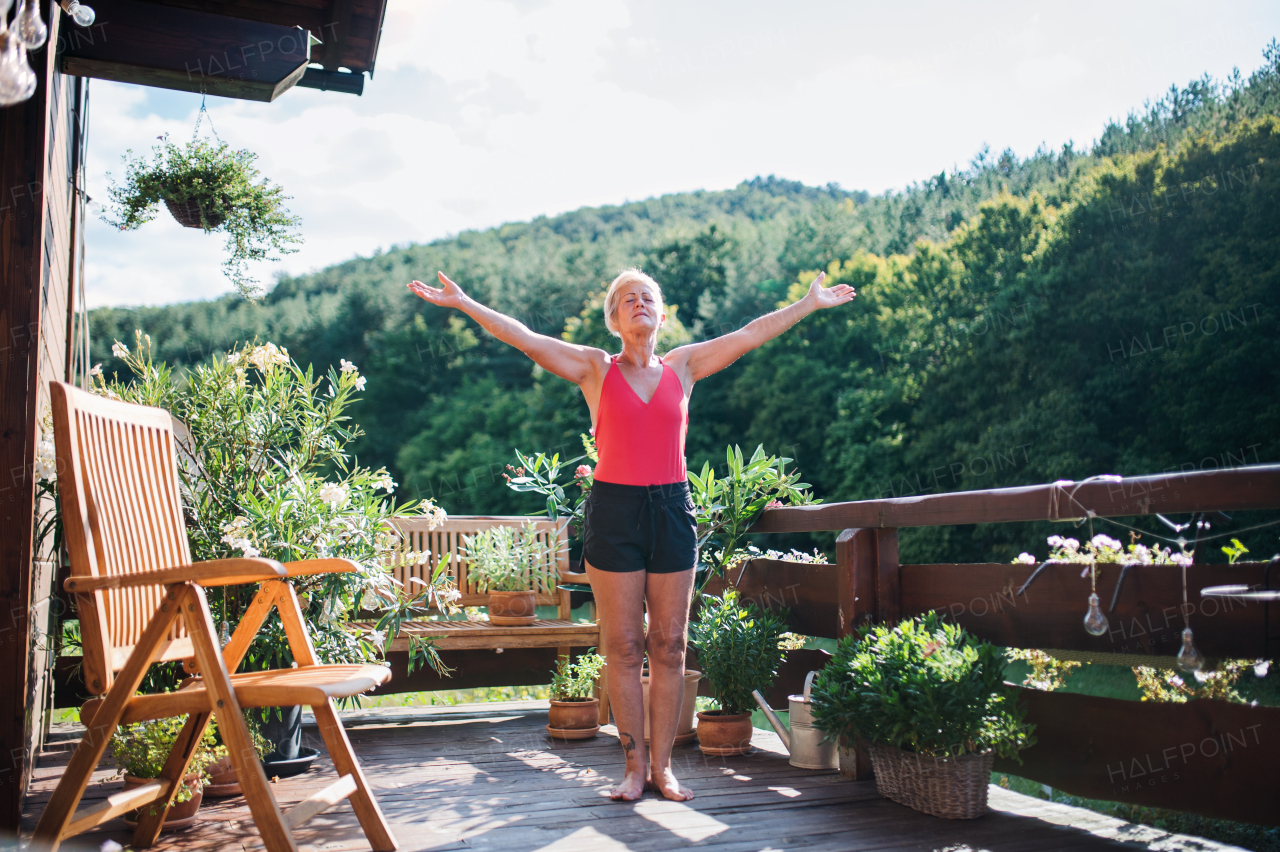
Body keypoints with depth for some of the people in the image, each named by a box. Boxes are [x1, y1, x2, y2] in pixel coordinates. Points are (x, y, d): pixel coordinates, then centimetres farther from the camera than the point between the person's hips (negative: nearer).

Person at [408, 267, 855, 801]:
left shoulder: (683, 366, 11)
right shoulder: (595, 369, 6)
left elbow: (752, 334, 15)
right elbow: (522, 338, -1)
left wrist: (810, 303, 19)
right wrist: (463, 303, -6)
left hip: (672, 509, 2)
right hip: (614, 509, -2)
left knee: (669, 646, 4)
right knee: (623, 647, 1)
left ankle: (662, 766, 14)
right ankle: (634, 766, 13)